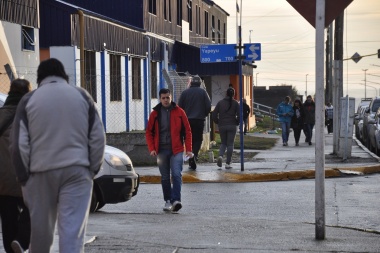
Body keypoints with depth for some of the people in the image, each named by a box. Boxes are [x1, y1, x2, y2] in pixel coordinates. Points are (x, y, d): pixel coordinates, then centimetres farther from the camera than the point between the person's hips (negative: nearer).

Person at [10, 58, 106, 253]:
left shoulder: (29, 100, 5)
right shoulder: (81, 96, 9)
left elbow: (19, 143, 0)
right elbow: (98, 136, 5)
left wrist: (23, 176, 5)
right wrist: (93, 168, 11)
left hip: (41, 172, 0)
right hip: (76, 170, 0)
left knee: (40, 228, 14)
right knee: (73, 228, -5)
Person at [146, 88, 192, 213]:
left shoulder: (179, 112, 2)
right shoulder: (155, 113, 6)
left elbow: (187, 131, 3)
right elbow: (149, 132, 9)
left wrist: (188, 149, -3)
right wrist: (152, 148, -4)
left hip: (176, 150, -2)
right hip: (161, 150, 2)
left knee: (176, 174, -14)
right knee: (165, 177, 9)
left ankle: (176, 200, -18)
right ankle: (168, 201, 18)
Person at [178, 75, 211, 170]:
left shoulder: (185, 92, 2)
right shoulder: (203, 92, 0)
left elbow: (179, 107, 3)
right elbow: (208, 106, -3)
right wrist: (204, 114, 15)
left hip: (187, 120, 1)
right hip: (199, 120, -1)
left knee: (189, 140, 9)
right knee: (198, 139, 5)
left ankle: (191, 162, 7)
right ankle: (195, 154, -22)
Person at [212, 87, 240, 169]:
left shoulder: (220, 103, 3)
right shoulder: (235, 103, -1)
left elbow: (214, 115, 1)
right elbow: (239, 115, -7)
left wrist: (218, 122, 14)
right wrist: (236, 122, 9)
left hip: (222, 126, 2)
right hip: (232, 126, -2)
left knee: (223, 143, 16)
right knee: (230, 144, 3)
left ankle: (220, 156, -12)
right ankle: (228, 163, 1)